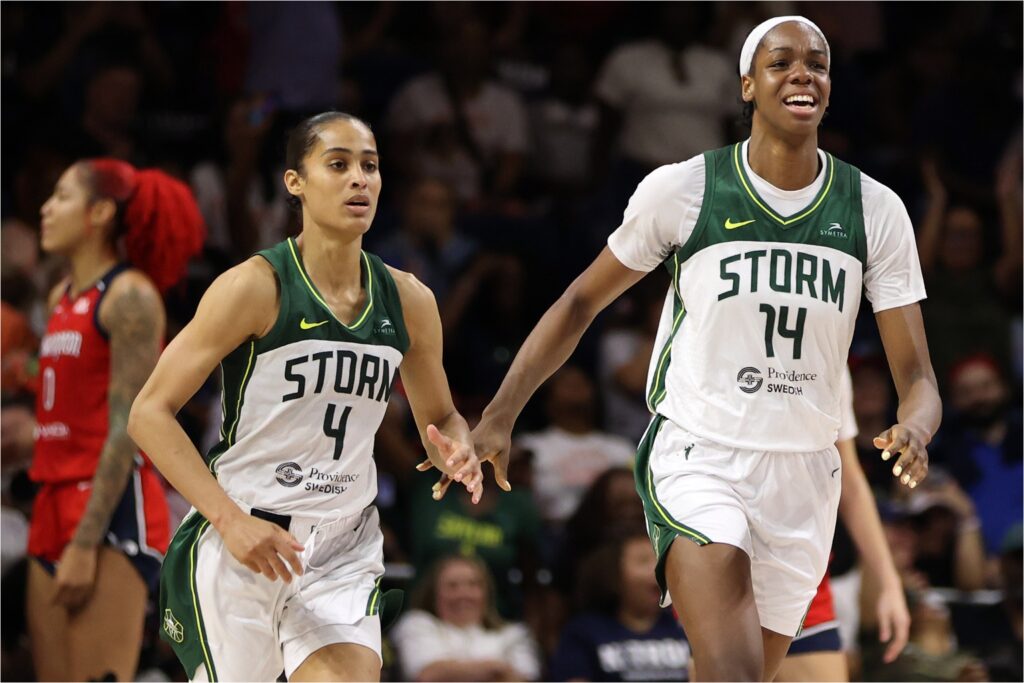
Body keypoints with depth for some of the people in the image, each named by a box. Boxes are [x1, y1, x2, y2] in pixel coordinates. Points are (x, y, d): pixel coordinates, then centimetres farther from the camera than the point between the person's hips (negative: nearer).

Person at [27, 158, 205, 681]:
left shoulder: (129, 297, -8)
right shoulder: (61, 297, 17)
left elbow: (125, 429, -15)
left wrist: (85, 543, -20)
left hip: (113, 511, -9)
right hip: (57, 500, 9)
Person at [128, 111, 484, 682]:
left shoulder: (408, 301, 3)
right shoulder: (256, 287, -12)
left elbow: (440, 417, 19)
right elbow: (150, 413, -12)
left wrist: (458, 452, -6)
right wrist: (232, 521, -21)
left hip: (344, 550, 4)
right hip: (238, 544, -3)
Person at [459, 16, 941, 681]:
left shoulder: (875, 210, -1)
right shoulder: (683, 188, -7)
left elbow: (916, 377, -1)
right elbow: (581, 304, 6)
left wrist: (914, 432, -25)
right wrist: (498, 419, -1)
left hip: (803, 476, 4)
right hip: (696, 458, -4)